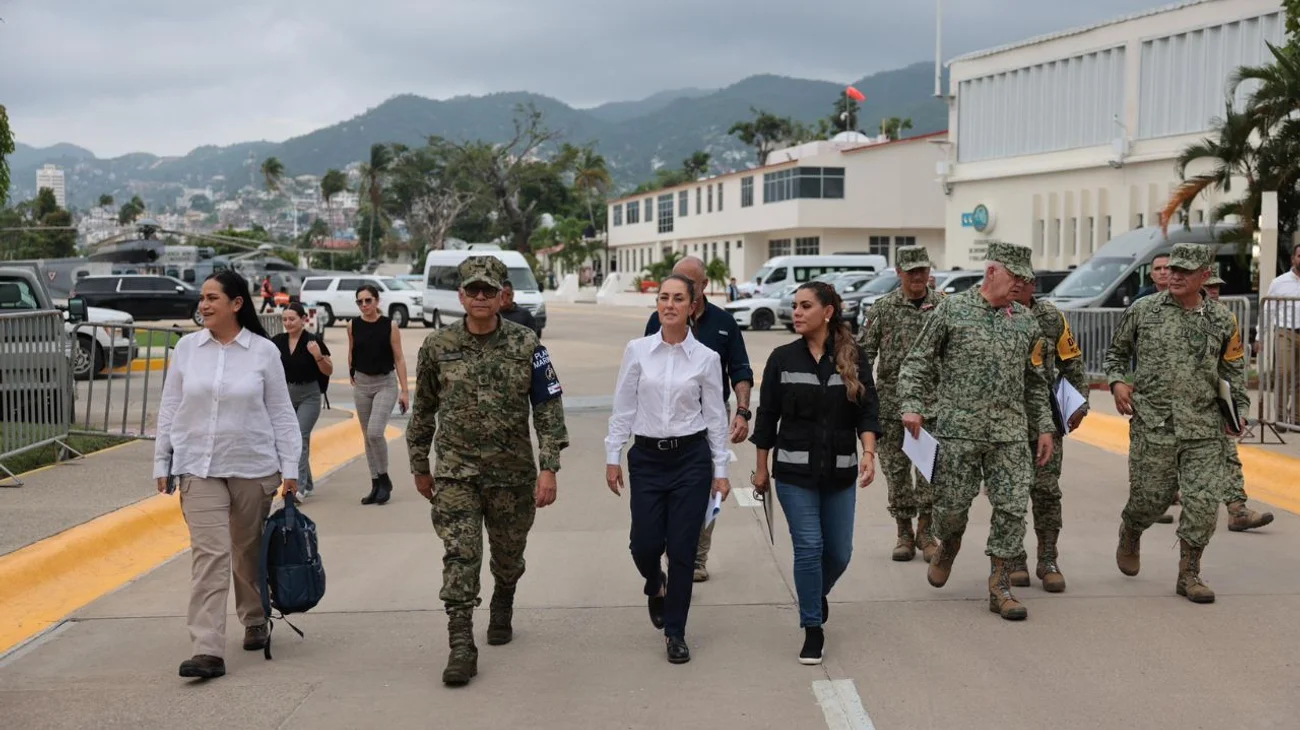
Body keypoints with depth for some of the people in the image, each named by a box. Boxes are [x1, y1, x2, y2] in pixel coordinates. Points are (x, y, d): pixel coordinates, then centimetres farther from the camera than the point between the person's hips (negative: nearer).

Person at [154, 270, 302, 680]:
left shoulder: (264, 351, -3)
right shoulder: (187, 348, 3)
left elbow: (281, 413, 0)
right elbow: (169, 409, 8)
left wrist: (290, 468, -3)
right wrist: (162, 464, 6)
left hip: (253, 468, -1)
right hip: (199, 467, 1)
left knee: (249, 552, 13)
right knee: (209, 554, -9)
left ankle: (255, 622, 36)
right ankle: (208, 651, -12)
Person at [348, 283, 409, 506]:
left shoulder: (390, 326, -9)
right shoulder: (353, 326, 0)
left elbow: (399, 358, -7)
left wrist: (404, 390, -9)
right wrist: (351, 374, 16)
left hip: (385, 384, -4)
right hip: (362, 384, 4)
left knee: (375, 432, -19)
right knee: (368, 436, 8)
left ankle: (384, 479, 0)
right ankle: (376, 485, 17)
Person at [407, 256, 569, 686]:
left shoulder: (526, 346, -5)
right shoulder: (437, 347, -2)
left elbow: (549, 408, -5)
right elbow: (423, 410, 10)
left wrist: (548, 469, -12)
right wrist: (420, 466, 13)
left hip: (513, 473, 1)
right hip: (456, 472, -1)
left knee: (509, 555, 16)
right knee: (460, 557, -10)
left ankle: (502, 610, 45)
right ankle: (461, 647, -7)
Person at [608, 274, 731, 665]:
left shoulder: (706, 358, -2)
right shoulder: (637, 351, 0)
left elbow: (715, 416, 3)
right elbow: (623, 408, 3)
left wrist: (720, 469, 2)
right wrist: (613, 456, 1)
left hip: (691, 457, -1)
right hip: (647, 457, 1)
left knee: (682, 550, 1)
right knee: (645, 545, 1)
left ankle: (675, 633, 16)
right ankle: (656, 585, 38)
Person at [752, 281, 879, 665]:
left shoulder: (854, 358, 1)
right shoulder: (783, 359, 0)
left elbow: (868, 410, -4)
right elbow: (767, 414, 4)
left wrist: (868, 452, -20)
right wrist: (761, 467, 5)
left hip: (839, 471, 1)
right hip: (794, 470, -1)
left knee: (839, 551, 8)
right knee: (808, 546, -6)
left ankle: (816, 594, 40)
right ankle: (813, 629, 7)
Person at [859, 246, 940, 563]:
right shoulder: (883, 308, 1)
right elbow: (865, 352, 1)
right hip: (892, 398, 0)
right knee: (896, 465, 5)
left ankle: (925, 530, 9)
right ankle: (904, 532, 15)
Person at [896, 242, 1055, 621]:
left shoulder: (1026, 322, 11)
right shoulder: (952, 309, -1)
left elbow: (1035, 382, 19)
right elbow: (918, 362, 1)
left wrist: (1044, 427, 16)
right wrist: (912, 405, -11)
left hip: (1010, 434, 3)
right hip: (957, 430, -3)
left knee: (1012, 508, -2)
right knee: (951, 504, 3)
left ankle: (1000, 587, 7)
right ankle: (948, 544, 37)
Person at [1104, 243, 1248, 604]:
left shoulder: (1222, 320, 6)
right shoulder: (1143, 311, 2)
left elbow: (1234, 370, 16)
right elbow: (1116, 351, 14)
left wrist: (1239, 409, 8)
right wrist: (1116, 382, -2)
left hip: (1205, 429, 1)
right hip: (1153, 425, -1)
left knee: (1203, 501, -4)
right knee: (1150, 497, 5)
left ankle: (1189, 575, 10)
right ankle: (1129, 534, 39)